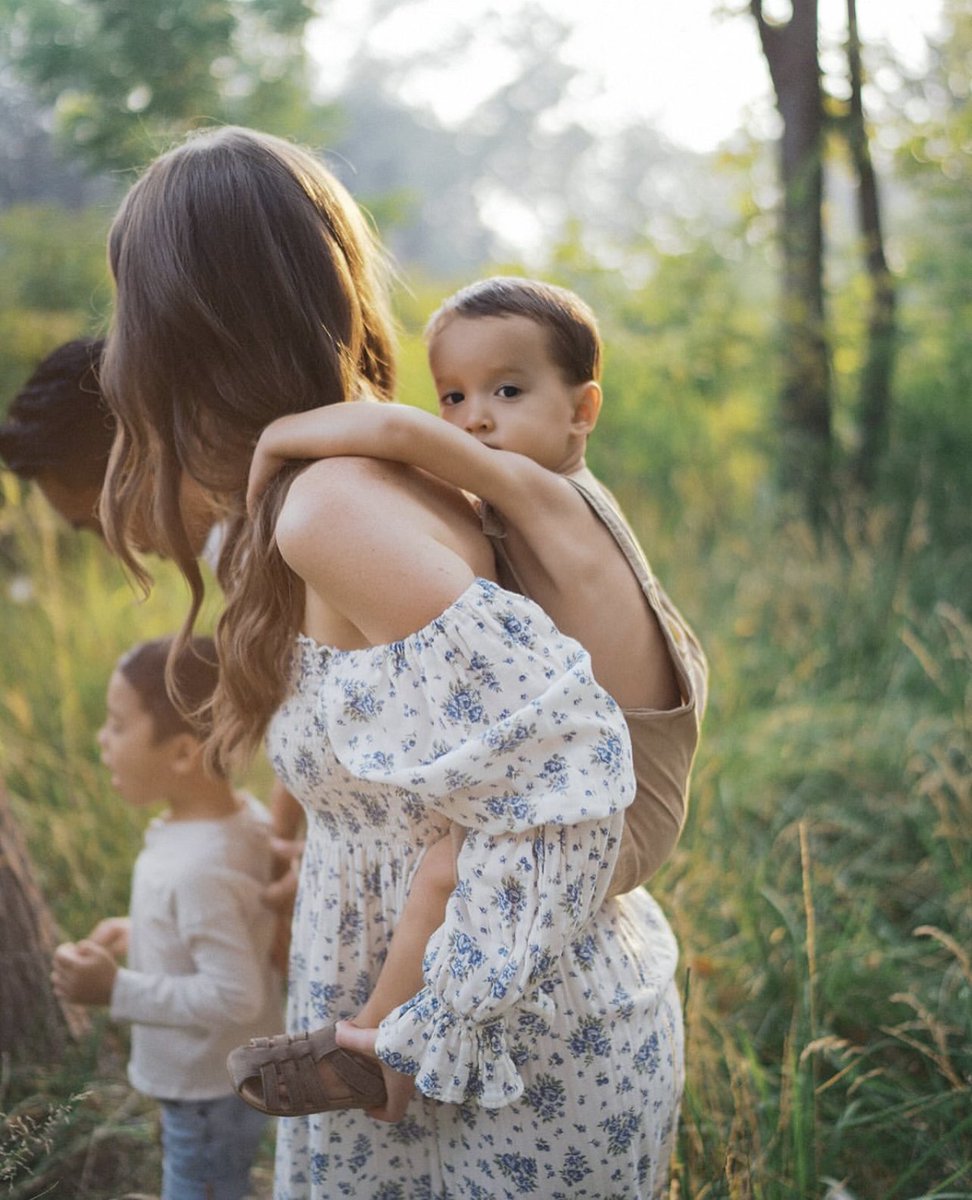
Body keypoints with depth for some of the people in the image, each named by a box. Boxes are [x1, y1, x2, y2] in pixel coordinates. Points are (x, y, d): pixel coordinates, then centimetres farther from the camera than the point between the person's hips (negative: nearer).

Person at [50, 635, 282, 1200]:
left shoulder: (200, 869, -33)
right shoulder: (244, 815, -7)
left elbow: (233, 997, -32)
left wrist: (117, 989, -26)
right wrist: (144, 936, 4)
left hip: (209, 1098, -9)